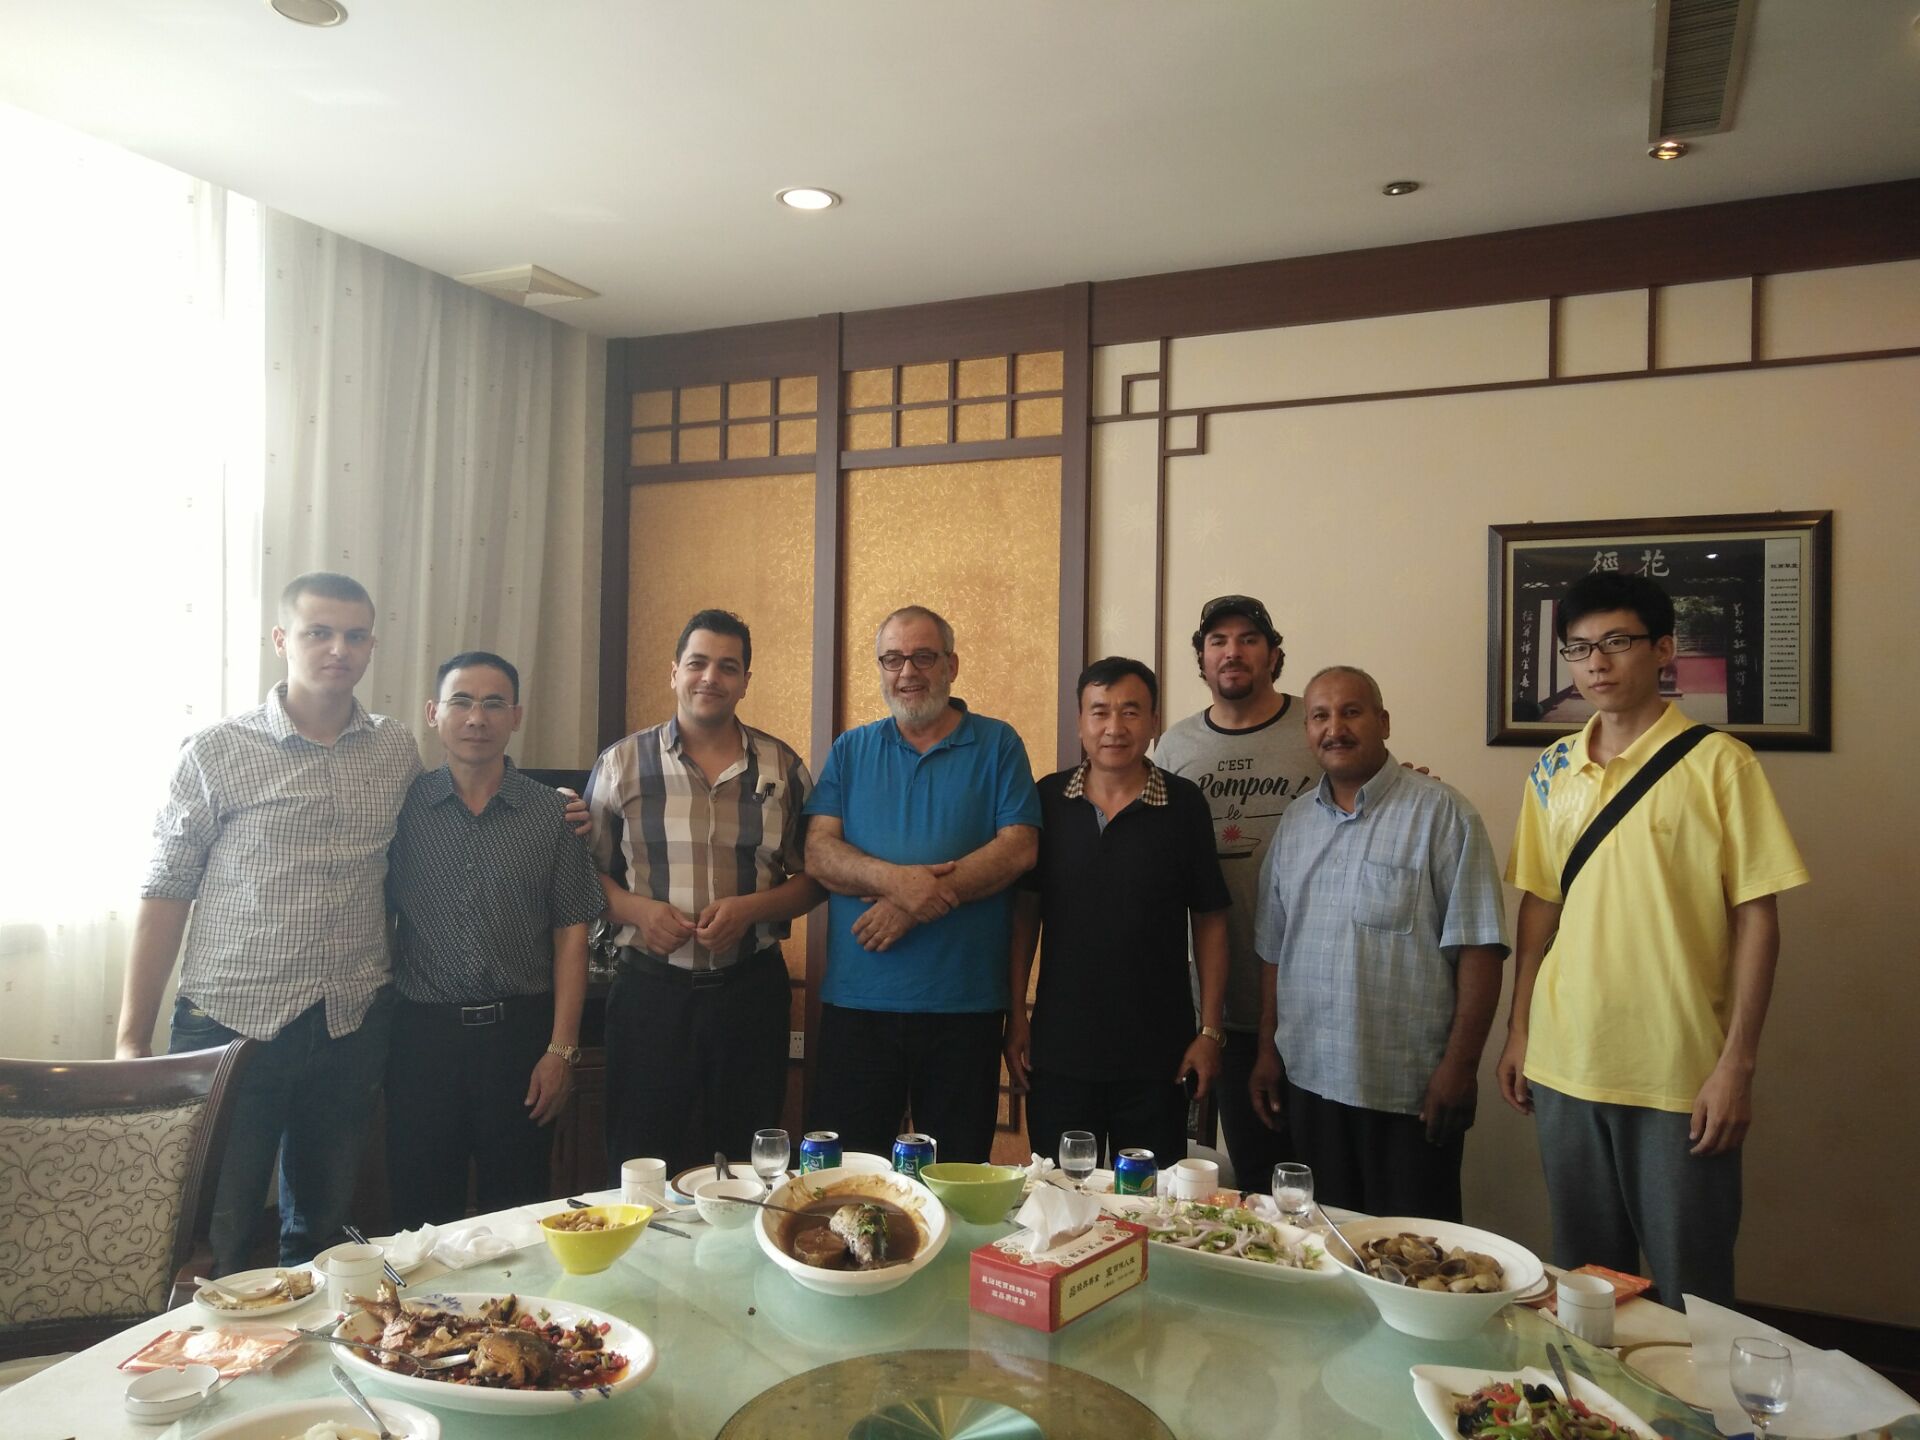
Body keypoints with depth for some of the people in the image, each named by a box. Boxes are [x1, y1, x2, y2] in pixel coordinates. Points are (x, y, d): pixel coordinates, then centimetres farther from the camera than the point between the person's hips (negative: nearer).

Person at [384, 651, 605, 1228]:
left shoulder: (550, 814, 1)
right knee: (421, 1212, 11)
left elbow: (571, 933, 0)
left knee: (518, 1213, 10)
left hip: (519, 1030, 0)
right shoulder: (404, 807, 3)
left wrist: (561, 1049, -5)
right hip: (422, 1031, 1)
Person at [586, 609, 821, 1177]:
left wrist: (749, 908, -11)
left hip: (750, 993, 1)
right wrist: (635, 909, -11)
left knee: (746, 1171, 11)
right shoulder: (622, 763, 3)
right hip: (649, 990, -1)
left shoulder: (783, 767, 4)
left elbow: (812, 878, 6)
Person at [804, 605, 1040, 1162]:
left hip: (965, 1004, -1)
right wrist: (893, 878, -20)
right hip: (857, 1000, 2)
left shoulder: (997, 745, 4)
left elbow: (1019, 848, -7)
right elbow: (818, 853, 0)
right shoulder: (851, 751, 11)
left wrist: (916, 900, -15)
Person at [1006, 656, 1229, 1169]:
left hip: (1155, 1056, -1)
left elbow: (1209, 920, 0)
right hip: (1059, 1050, 1)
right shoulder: (1048, 799, 0)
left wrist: (1210, 1031, -2)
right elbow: (1024, 910, 5)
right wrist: (1016, 1017, 2)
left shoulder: (1184, 804, -4)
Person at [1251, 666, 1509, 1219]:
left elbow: (1479, 947, -11)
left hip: (1410, 1089, -5)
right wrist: (1268, 1049, 12)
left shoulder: (1439, 812, -7)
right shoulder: (1294, 823, 10)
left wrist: (1459, 1064, -14)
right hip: (1310, 1081, 5)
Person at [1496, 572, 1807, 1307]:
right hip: (1565, 1067, 4)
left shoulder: (1717, 764, -7)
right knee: (1581, 1276, 17)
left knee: (1689, 1290, 9)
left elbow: (1756, 918, -8)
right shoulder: (1553, 771, 5)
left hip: (1680, 1078, -4)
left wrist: (1737, 1062, -11)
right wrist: (1518, 1030, 9)